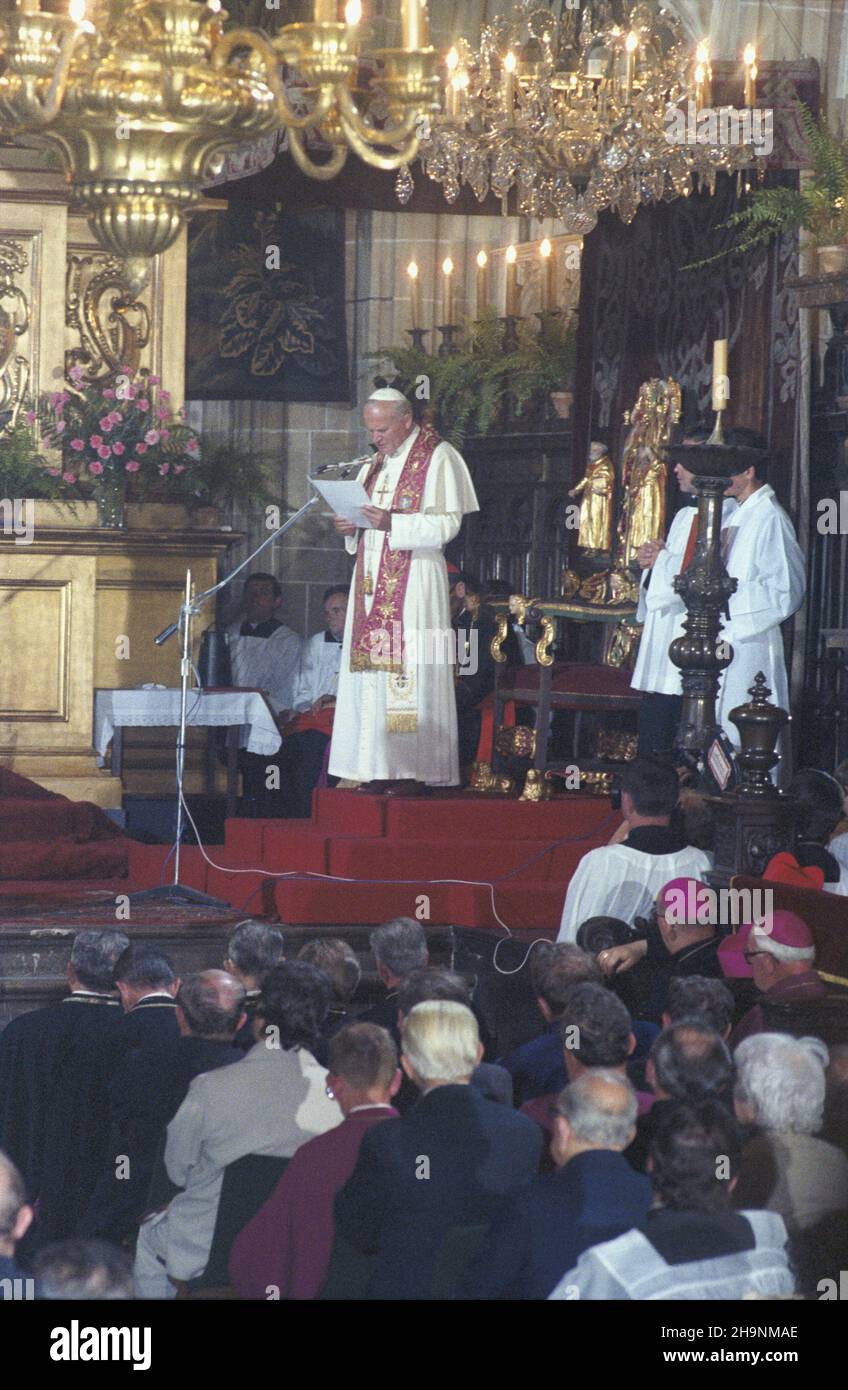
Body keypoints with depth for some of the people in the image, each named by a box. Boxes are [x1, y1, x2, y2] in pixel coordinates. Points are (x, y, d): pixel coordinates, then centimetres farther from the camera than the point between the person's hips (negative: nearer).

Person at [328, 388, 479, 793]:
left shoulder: (437, 459, -5)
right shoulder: (376, 464, 19)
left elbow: (447, 524, -13)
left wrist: (391, 523, -24)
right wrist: (349, 528, 1)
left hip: (414, 581, -8)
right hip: (373, 580, 8)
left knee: (411, 668, -10)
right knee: (373, 670, 2)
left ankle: (412, 769, -9)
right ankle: (381, 769, 3)